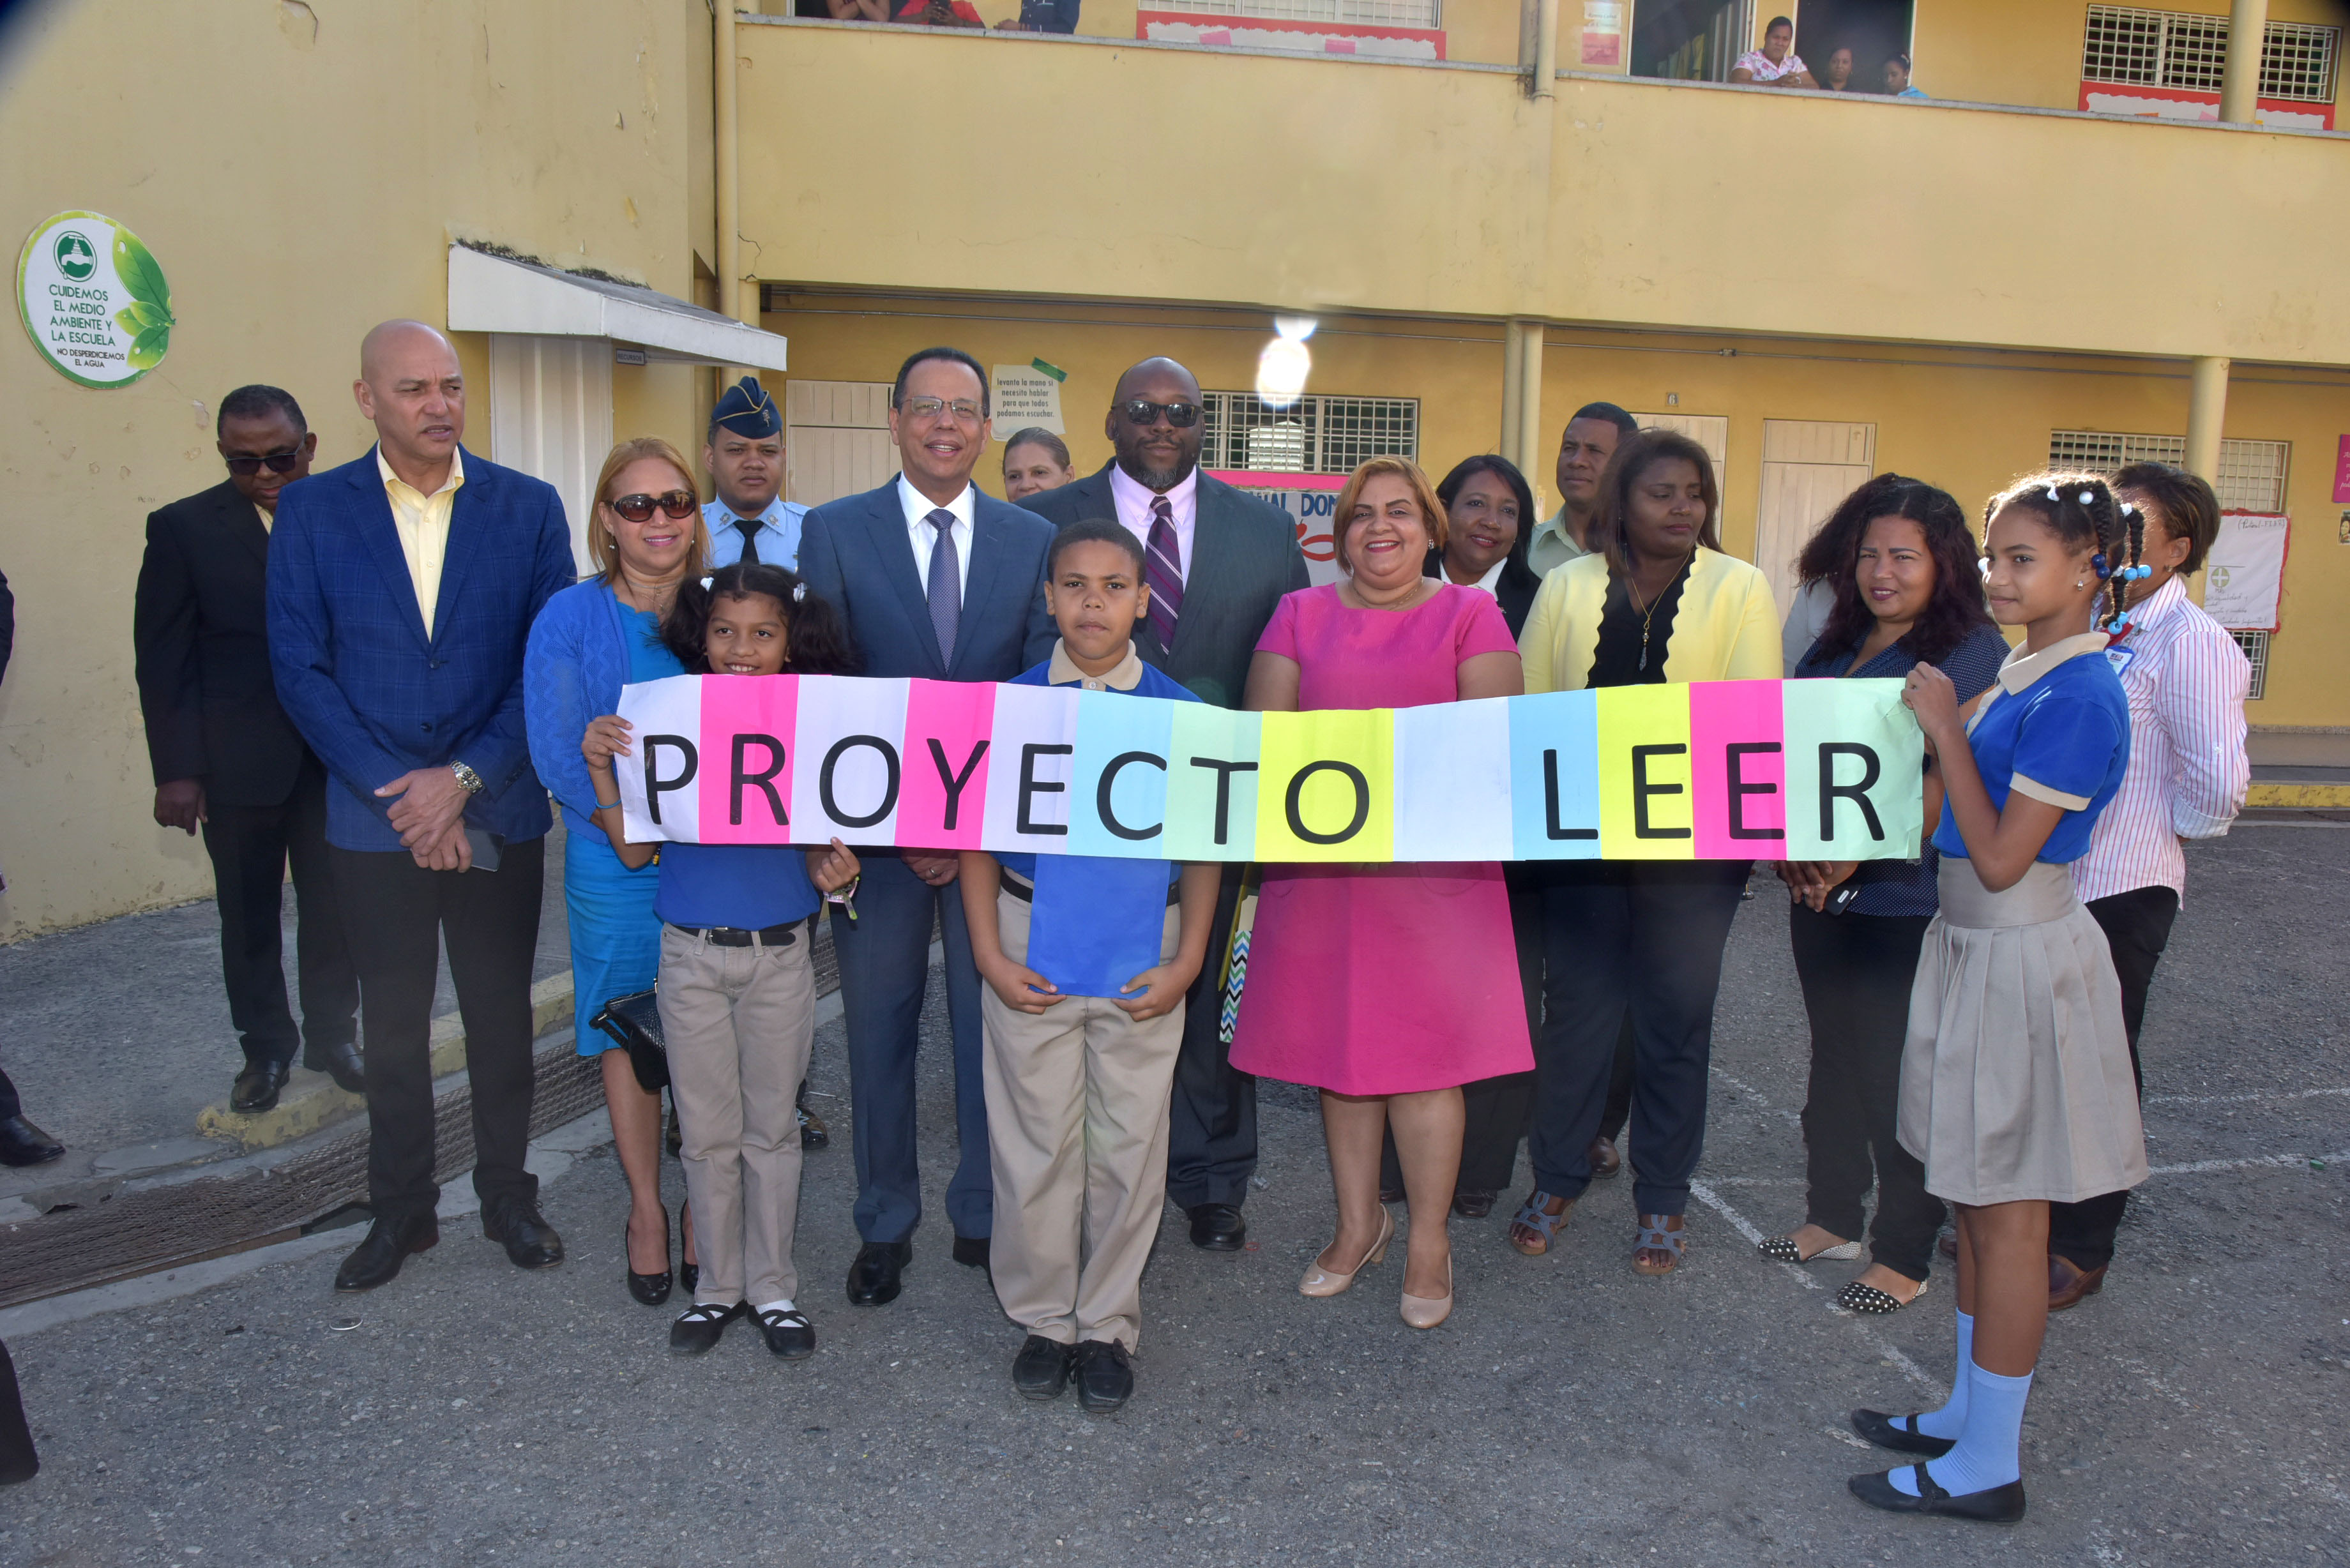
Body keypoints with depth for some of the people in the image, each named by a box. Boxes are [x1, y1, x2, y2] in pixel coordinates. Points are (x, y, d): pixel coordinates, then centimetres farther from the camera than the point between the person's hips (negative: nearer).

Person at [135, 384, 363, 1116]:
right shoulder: (183, 528, -2)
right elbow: (162, 661, -2)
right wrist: (177, 770, -6)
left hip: (336, 759, 1)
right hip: (239, 768, -1)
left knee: (333, 908, 10)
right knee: (250, 916, 11)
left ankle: (333, 1034, 27)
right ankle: (265, 1047, 27)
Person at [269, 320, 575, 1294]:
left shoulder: (529, 508, -1)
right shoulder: (311, 510, -1)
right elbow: (300, 668, -5)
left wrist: (465, 777, -14)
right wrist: (398, 793, -13)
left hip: (497, 814, 0)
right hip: (373, 818, 0)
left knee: (501, 1013, 11)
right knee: (393, 1021, 13)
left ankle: (507, 1193, 28)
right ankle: (401, 1207, 29)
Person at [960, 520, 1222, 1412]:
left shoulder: (1180, 713, -3)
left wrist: (1187, 962, -5)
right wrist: (990, 954, -5)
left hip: (1142, 949, 0)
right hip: (1030, 941, 0)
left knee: (1130, 1143, 9)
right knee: (1035, 1141, 9)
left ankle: (1108, 1326, 28)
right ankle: (1043, 1321, 29)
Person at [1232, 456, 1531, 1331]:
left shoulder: (1470, 615, 6)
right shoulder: (1302, 614, 12)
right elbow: (1265, 726, 3)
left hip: (1433, 862, -2)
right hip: (1320, 859, 3)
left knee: (1425, 1047, -1)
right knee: (1338, 1043, 9)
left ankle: (1429, 1241, 14)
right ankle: (1359, 1223, 25)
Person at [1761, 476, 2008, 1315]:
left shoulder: (1974, 654, -9)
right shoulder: (1832, 648, 12)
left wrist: (1857, 856, -20)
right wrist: (1791, 849, -4)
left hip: (1908, 905, -7)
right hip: (1821, 897, 7)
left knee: (1899, 1078, 2)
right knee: (1835, 1060, 17)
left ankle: (1903, 1255, 18)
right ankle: (1833, 1216, 33)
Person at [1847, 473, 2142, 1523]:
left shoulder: (2079, 694, -19)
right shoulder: (2022, 673, 9)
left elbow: (2001, 858, -21)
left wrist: (1944, 729, -18)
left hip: (2023, 959, -9)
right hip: (1976, 948, 9)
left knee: (2008, 1215, 2)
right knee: (1974, 1203, 18)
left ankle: (1988, 1468, 16)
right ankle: (1969, 1413, 33)